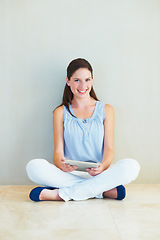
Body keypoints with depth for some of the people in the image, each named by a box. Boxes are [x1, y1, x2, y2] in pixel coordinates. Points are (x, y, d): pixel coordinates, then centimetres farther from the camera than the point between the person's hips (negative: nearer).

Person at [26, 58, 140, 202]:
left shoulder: (106, 110, 10)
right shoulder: (61, 112, 9)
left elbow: (109, 148, 3)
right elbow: (58, 151, 3)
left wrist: (103, 166, -21)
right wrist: (61, 164, -23)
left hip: (99, 174, 1)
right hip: (70, 174, 0)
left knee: (132, 166, -30)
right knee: (34, 167, -29)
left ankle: (61, 194, -26)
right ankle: (102, 191, -24)